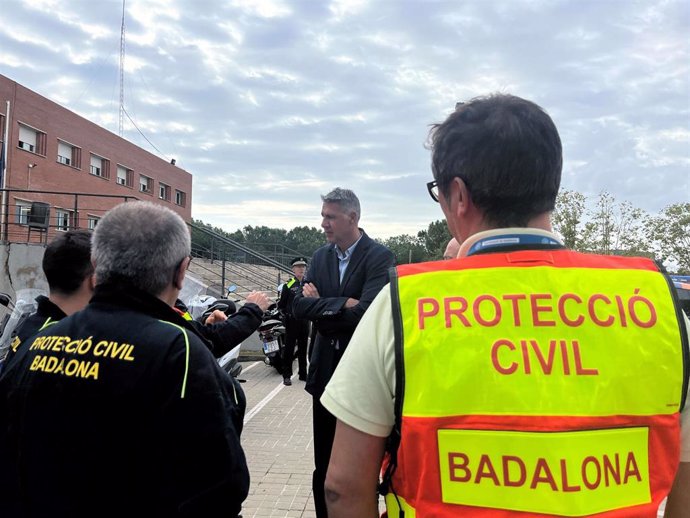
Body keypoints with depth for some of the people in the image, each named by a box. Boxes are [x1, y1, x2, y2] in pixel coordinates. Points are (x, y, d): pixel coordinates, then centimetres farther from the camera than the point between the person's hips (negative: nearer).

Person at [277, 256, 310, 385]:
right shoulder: (288, 285, -3)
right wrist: (287, 314, -6)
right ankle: (287, 375, 3)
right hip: (292, 321, -4)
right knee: (289, 348, -1)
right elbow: (281, 304, 0)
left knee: (303, 348, 11)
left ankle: (303, 374, 20)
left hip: (305, 320, 4)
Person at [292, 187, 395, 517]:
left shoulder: (380, 257, -12)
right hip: (326, 369, 5)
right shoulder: (320, 257, 5)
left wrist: (320, 305, -13)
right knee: (324, 465, 16)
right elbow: (299, 307, -5)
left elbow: (366, 311, -24)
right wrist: (340, 305, -18)